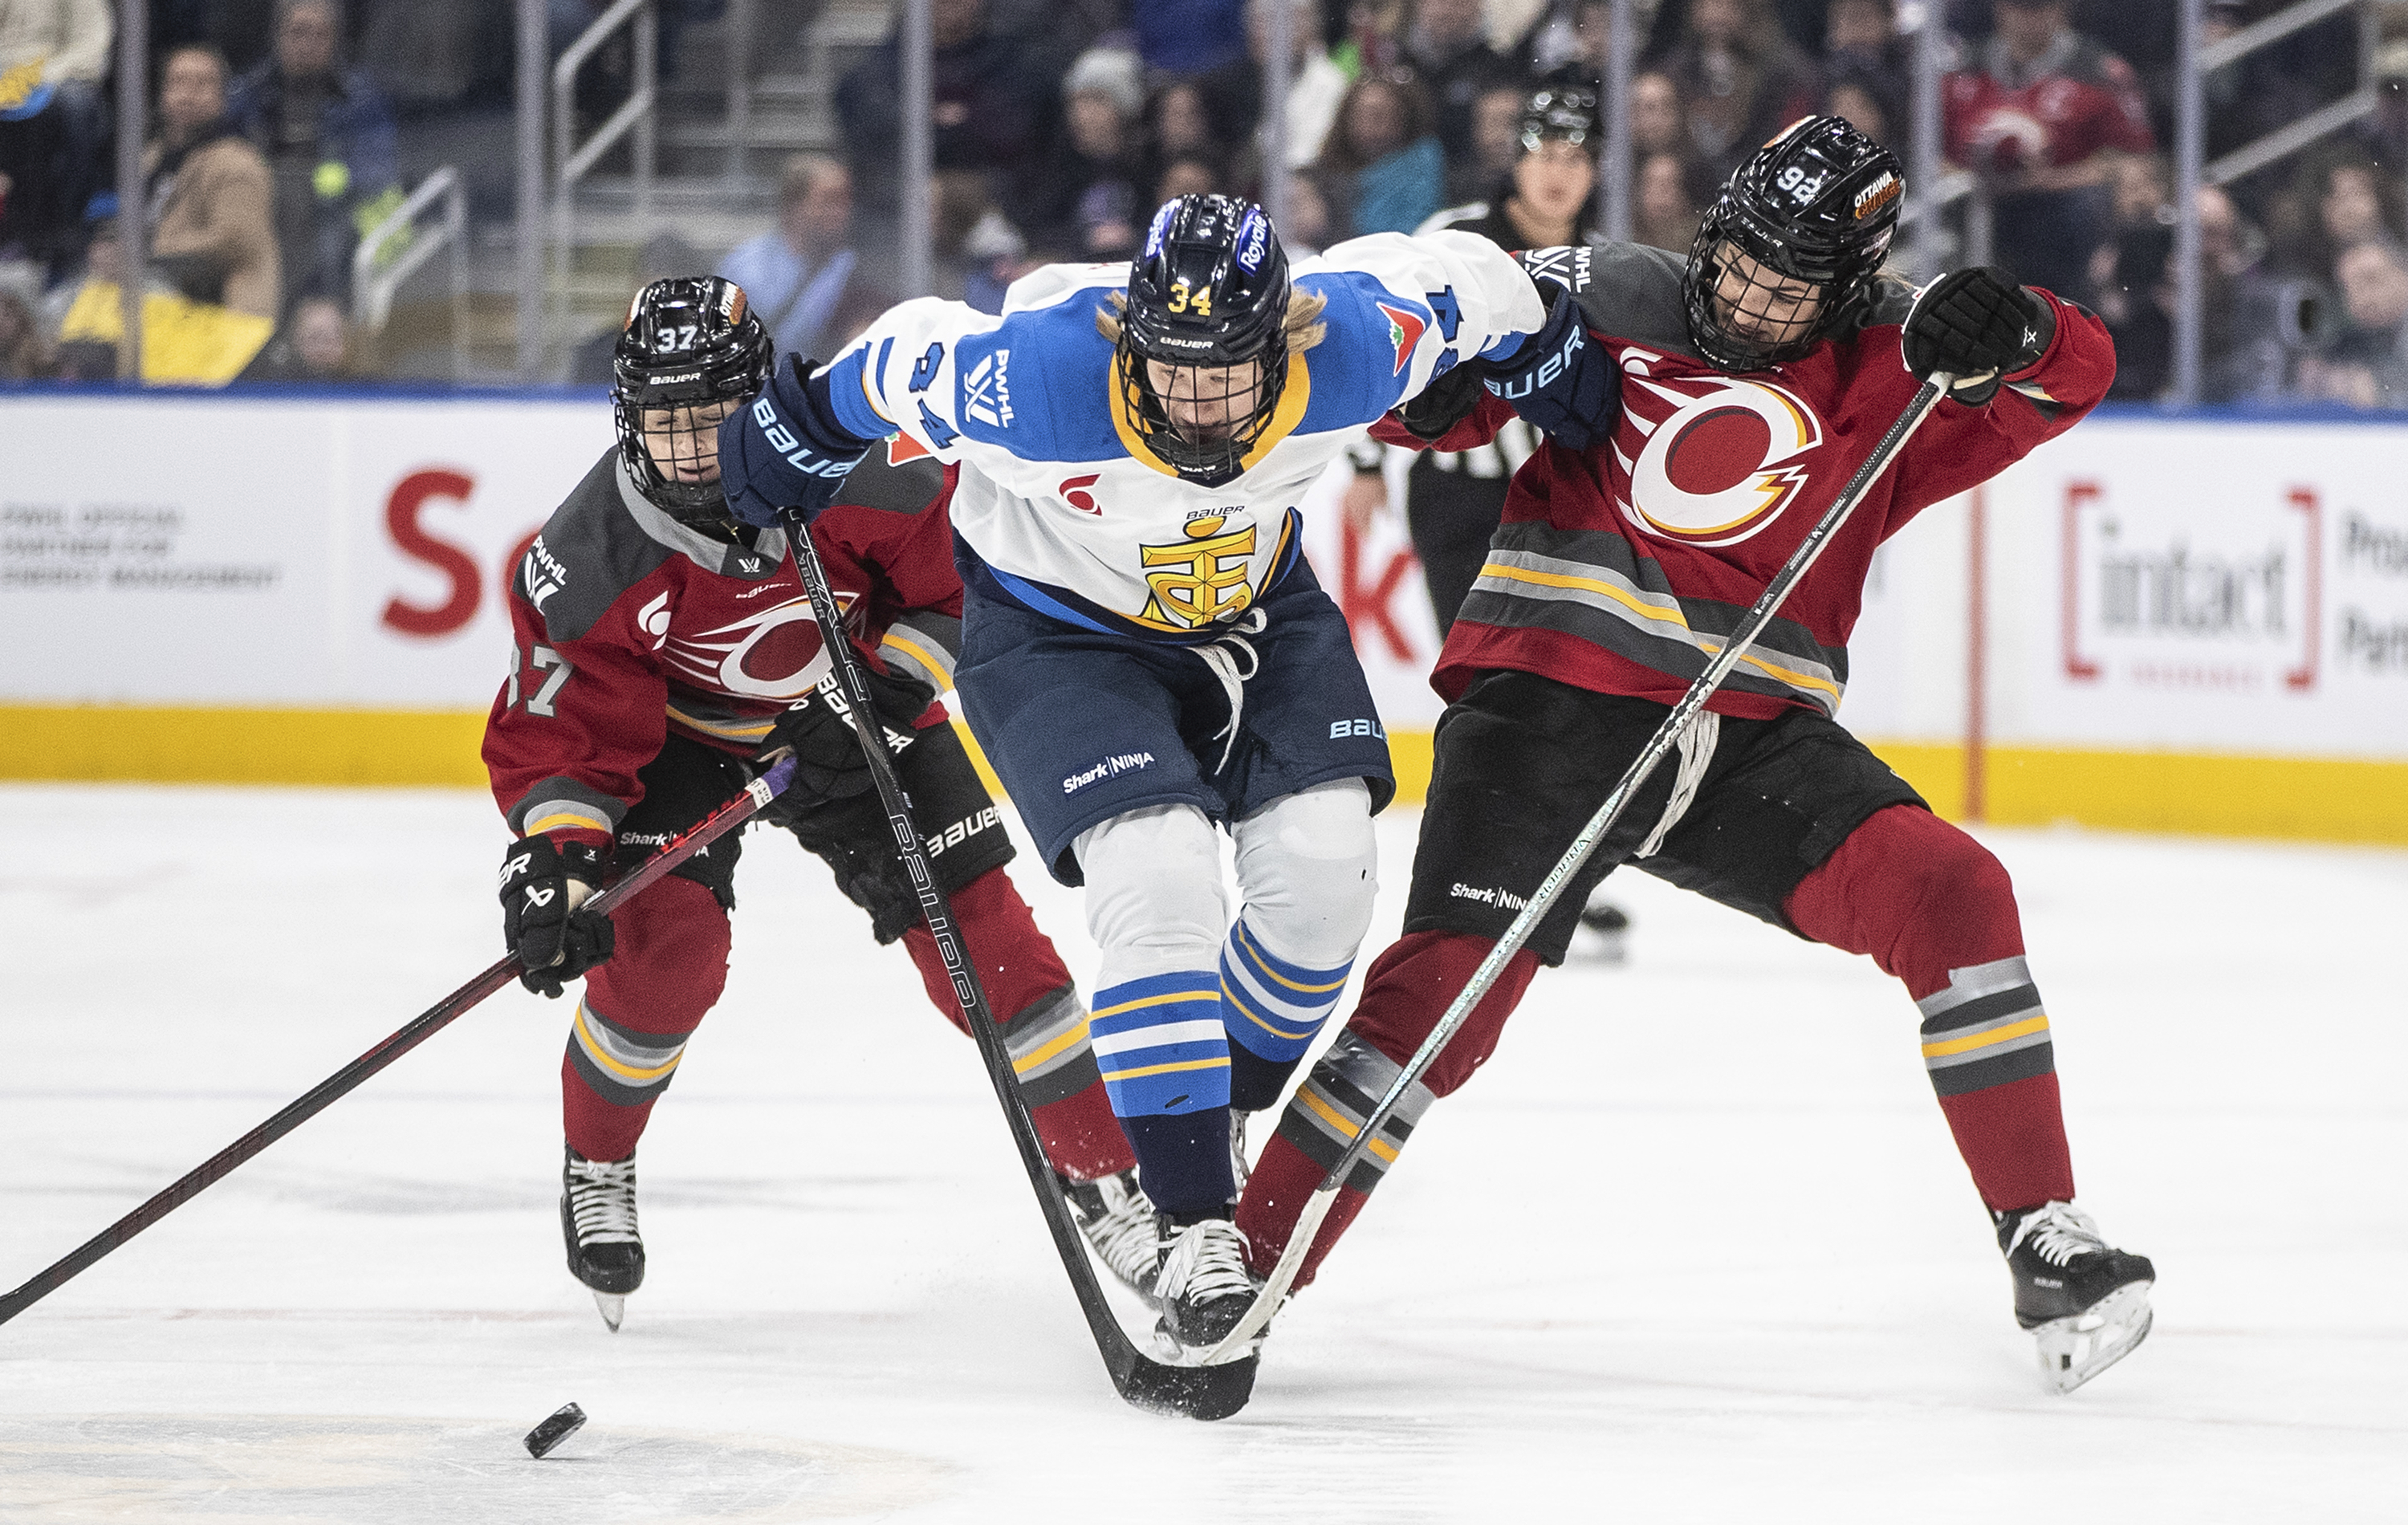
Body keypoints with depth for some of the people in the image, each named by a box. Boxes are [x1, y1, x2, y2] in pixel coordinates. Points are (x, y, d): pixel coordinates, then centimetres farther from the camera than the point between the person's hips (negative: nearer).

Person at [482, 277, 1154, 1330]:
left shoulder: (866, 471, -31)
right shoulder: (593, 560, -29)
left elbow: (973, 578, -14)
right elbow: (558, 731, -21)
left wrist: (885, 698, -22)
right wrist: (552, 858, -35)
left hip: (852, 711, 1)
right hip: (676, 730, -1)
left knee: (974, 927, -5)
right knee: (667, 938, -20)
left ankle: (1102, 1170, 9)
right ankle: (595, 1166, 6)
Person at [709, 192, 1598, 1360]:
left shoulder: (1357, 347, -30)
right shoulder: (1036, 380, -37)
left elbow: (1456, 278, -9)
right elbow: (903, 361, -17)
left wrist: (1544, 361, 9)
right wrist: (799, 432, 1)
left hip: (1254, 602, 3)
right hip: (1058, 627, -3)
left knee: (1320, 866, -13)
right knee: (1157, 873, -23)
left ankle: (1217, 1118, 15)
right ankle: (1194, 1230, -18)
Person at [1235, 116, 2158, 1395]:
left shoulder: (1886, 374, 7)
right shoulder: (1611, 303, 6)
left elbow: (2073, 372, -1)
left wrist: (2005, 335, -24)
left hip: (1752, 732, 2)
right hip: (1554, 696, -2)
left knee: (1948, 892, -17)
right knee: (1448, 985, -18)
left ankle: (2042, 1241, -9)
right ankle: (1240, 1268, -12)